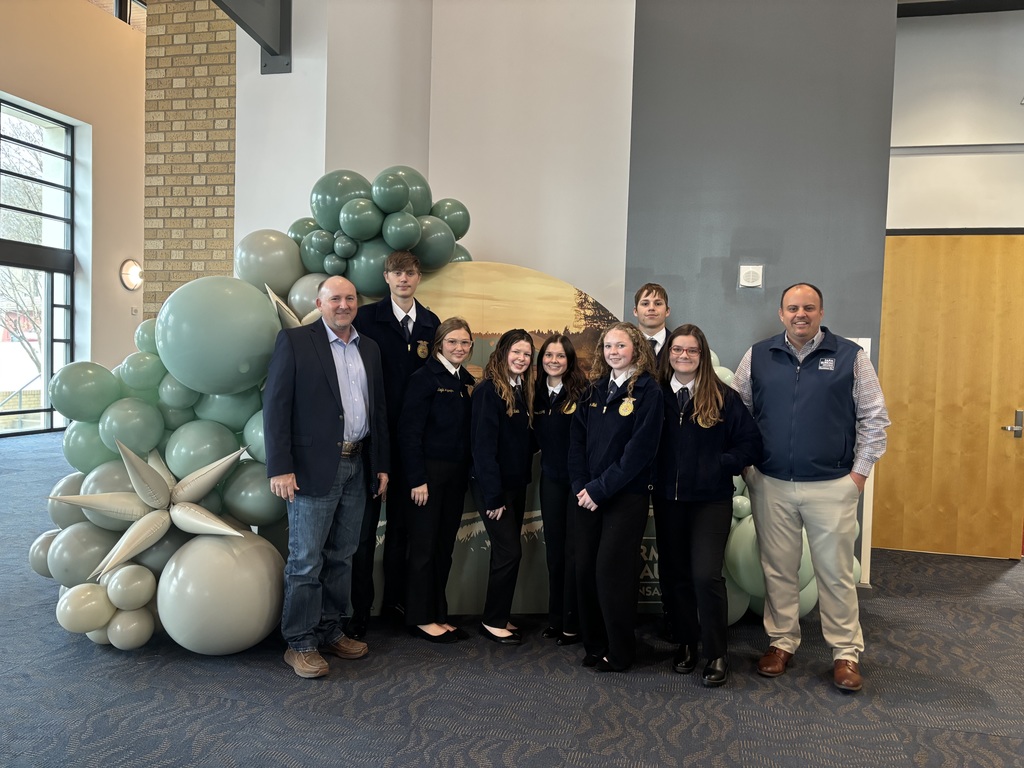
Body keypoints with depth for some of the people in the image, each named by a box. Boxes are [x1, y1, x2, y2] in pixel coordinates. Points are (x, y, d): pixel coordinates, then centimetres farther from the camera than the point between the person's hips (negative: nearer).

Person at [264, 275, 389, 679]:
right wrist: (280, 467, -14)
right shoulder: (294, 341, -3)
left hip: (357, 468, 5)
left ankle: (332, 631, 26)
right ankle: (300, 644, 14)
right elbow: (275, 406, -8)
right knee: (306, 560, 2)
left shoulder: (369, 348, 13)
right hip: (314, 468, -5)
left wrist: (381, 465, 12)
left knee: (341, 556, 13)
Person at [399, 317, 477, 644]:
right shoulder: (425, 377, -9)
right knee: (424, 546, 3)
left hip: (457, 475, 6)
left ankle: (438, 615, 24)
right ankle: (420, 618, 16)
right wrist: (417, 479, -17)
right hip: (429, 472, -6)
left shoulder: (468, 381, 10)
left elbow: (468, 430, 12)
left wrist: (468, 472, 5)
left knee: (445, 547, 12)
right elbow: (409, 431, -14)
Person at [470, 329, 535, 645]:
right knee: (509, 551, -5)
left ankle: (499, 617, 24)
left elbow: (525, 440, 12)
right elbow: (483, 446, -18)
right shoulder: (488, 390, -14)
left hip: (516, 484, 7)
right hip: (493, 486, -7)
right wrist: (493, 496, -19)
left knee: (505, 552, 12)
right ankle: (493, 621, 10)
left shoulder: (522, 391, 10)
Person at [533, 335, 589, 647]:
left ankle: (573, 623, 14)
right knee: (553, 548, 12)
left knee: (574, 549, 1)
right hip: (551, 478, 5)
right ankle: (556, 618, 24)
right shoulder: (537, 393, 6)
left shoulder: (583, 391, -11)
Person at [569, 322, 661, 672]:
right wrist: (581, 485, -5)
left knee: (612, 571, -3)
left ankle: (619, 652, 16)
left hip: (626, 496, -5)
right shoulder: (595, 390, 11)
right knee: (585, 569, 6)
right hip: (589, 495, 5)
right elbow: (577, 439, 8)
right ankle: (594, 645, 23)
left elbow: (640, 448, -13)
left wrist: (601, 488, -14)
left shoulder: (647, 391, -6)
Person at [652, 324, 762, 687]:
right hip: (668, 500, 3)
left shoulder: (723, 397, -2)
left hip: (711, 501, -3)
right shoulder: (657, 395, 3)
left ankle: (717, 654, 9)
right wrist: (654, 473, -2)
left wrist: (722, 465, -9)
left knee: (706, 575, -9)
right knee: (678, 575, 11)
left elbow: (751, 442, -1)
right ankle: (686, 643, 28)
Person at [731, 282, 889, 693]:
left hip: (833, 486, -1)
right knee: (778, 569, 12)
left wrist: (860, 471, -2)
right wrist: (746, 466, 4)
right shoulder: (757, 357, 3)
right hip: (771, 485, 2)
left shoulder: (850, 356, 0)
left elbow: (874, 417, 3)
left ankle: (846, 653, 22)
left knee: (836, 571, 7)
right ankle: (781, 642, 27)